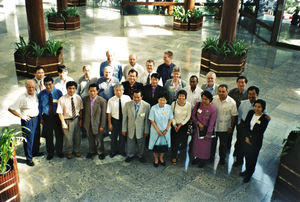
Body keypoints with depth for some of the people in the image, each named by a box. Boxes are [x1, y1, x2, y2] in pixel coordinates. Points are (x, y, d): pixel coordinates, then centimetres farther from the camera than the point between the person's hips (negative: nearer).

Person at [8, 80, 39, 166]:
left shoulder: (36, 95, 1)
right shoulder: (22, 98, -18)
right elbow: (10, 108, -16)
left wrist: (38, 115, 10)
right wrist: (21, 116, -15)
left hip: (36, 118, 6)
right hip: (27, 120, -6)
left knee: (36, 137, 21)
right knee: (28, 140, 1)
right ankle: (29, 159, 15)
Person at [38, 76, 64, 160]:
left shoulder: (58, 92, -8)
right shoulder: (41, 94, -4)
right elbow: (40, 106, 4)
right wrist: (41, 118, 3)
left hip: (57, 116, -1)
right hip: (46, 117, 1)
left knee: (59, 135, 9)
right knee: (48, 136, 11)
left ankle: (59, 151, 31)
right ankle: (50, 152, 31)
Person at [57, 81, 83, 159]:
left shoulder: (78, 98, -5)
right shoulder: (62, 99, -15)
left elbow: (80, 109, 3)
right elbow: (60, 113, -12)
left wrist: (80, 119, 0)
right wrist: (63, 123, -14)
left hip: (76, 119, 3)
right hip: (67, 120, -3)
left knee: (77, 136, 17)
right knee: (68, 138, 9)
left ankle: (76, 150, 42)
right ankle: (69, 152, 35)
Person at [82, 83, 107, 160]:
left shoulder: (102, 101, -17)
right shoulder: (85, 99, -6)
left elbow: (103, 114, -12)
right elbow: (83, 111, 4)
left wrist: (102, 126, -11)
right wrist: (83, 122, 6)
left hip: (97, 124, -3)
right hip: (88, 124, 3)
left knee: (99, 139, 12)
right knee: (90, 139, 20)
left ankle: (100, 152, 34)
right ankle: (92, 151, 41)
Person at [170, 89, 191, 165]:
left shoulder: (188, 105, -14)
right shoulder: (174, 104, -16)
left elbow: (188, 116, -4)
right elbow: (171, 115, -4)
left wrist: (181, 125, -8)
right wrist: (174, 125, -7)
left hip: (184, 125, 1)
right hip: (175, 125, -1)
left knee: (183, 141, 4)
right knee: (174, 141, 0)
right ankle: (174, 157, 21)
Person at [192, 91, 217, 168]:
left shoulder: (213, 109, -20)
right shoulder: (198, 105, -11)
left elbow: (211, 123, -16)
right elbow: (193, 115, -1)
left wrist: (208, 134, -14)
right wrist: (198, 123, -13)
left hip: (206, 129, -3)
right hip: (198, 128, 3)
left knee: (205, 144, 8)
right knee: (197, 142, 14)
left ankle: (203, 159, 25)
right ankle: (197, 157, 33)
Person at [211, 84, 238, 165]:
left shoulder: (231, 102, -16)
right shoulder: (213, 99, -9)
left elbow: (233, 116, -8)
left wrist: (231, 127, -4)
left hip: (224, 128, -2)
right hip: (213, 126, 2)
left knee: (223, 144, 16)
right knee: (212, 142, 18)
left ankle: (222, 159, 36)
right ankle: (211, 157, 39)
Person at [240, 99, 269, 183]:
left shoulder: (265, 118, -16)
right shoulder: (250, 113, -4)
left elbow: (260, 132, -15)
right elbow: (245, 125, -1)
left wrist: (250, 138, -12)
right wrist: (246, 137, -8)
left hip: (256, 142, -4)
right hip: (246, 139, 4)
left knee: (252, 157, 9)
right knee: (247, 155, 17)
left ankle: (249, 175, 29)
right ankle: (247, 170, 40)